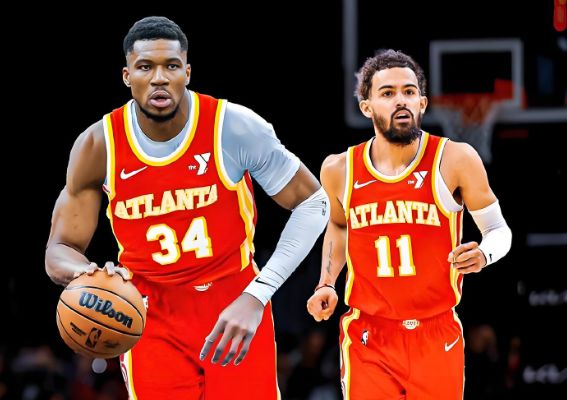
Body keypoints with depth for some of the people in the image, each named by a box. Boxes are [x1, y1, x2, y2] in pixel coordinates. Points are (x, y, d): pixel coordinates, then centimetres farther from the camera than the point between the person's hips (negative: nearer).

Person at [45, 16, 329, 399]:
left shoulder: (234, 127, -15)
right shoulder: (98, 145, -10)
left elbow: (313, 202, -8)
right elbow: (59, 252, -3)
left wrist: (256, 296, -17)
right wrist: (88, 274, -29)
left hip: (235, 307, 0)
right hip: (152, 315, 1)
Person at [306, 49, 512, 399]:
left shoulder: (455, 160, -10)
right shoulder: (339, 170, -2)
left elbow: (499, 231, 1)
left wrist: (483, 254, -21)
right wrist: (327, 283, 8)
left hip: (437, 340, -1)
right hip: (368, 340, 1)